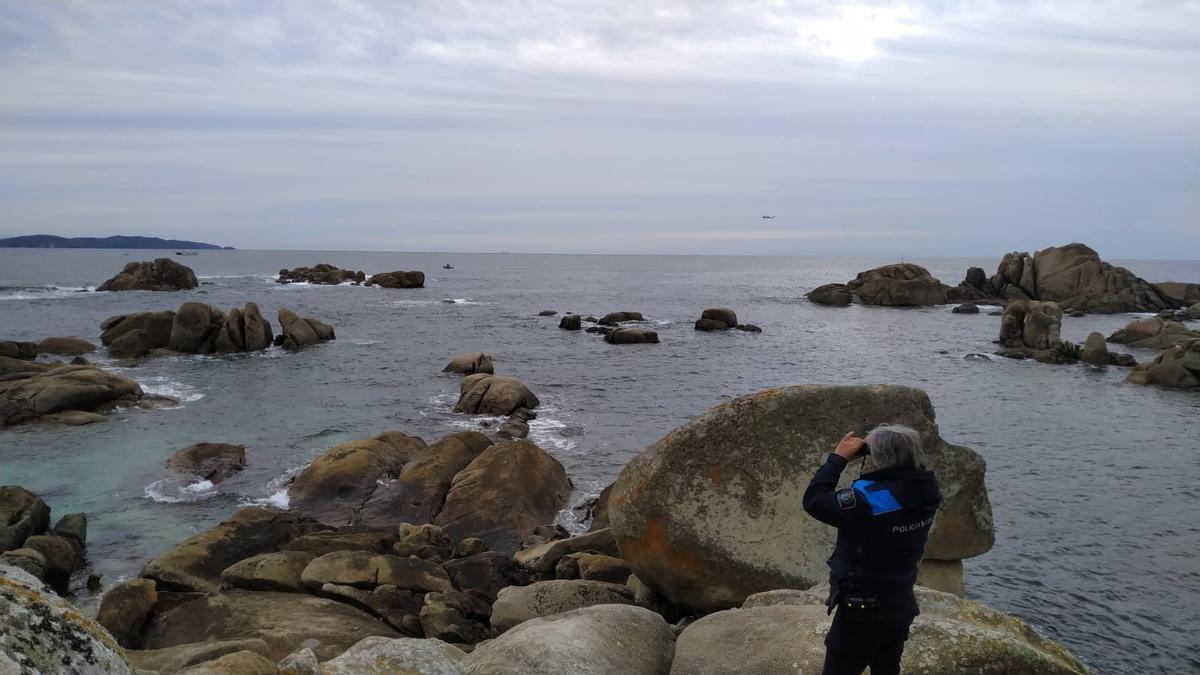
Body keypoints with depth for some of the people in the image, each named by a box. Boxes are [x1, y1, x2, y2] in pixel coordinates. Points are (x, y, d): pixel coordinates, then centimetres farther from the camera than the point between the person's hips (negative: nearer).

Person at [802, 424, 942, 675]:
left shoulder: (869, 498, -30)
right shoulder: (926, 491, -8)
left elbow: (814, 501, -22)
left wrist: (839, 457, -14)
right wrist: (882, 447, -1)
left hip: (862, 610, -7)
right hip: (902, 606, 7)